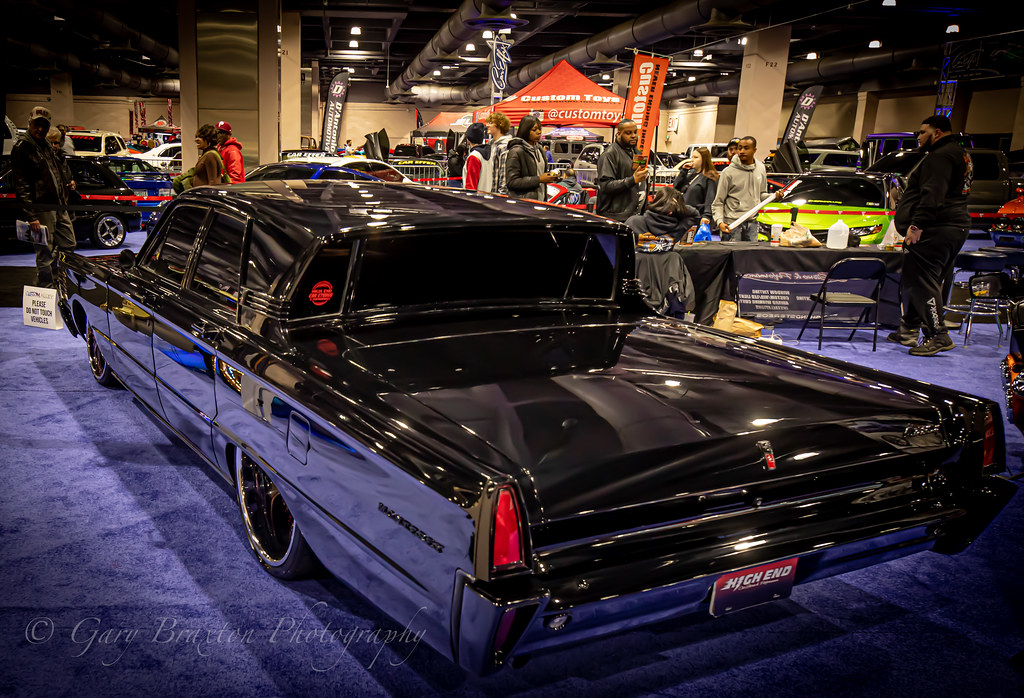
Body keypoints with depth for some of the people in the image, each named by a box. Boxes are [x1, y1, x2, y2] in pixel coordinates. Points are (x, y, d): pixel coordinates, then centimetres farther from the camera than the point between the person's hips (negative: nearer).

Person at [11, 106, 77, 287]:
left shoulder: (48, 145, 18)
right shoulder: (22, 148, -8)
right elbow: (21, 185, -14)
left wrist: (69, 181, 13)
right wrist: (30, 216, -20)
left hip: (59, 206, 8)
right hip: (42, 208, -8)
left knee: (69, 245, 15)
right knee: (45, 254, -5)